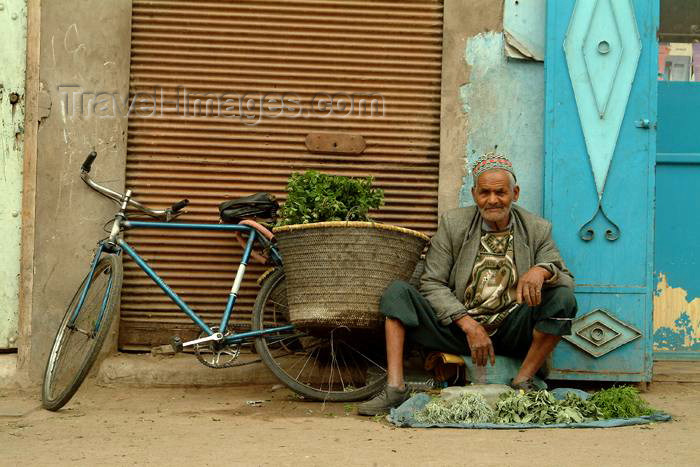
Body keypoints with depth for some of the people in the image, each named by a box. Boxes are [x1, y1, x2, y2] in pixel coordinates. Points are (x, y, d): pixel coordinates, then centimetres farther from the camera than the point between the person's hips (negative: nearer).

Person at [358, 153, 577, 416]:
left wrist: (542, 270, -29)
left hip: (512, 332, 0)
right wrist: (469, 325, -17)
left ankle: (522, 384, -18)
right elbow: (432, 284, -3)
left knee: (563, 298, -24)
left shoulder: (537, 230, 4)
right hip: (458, 327, 1)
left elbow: (567, 279, -3)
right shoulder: (452, 224, 2)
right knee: (397, 292, -16)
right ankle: (395, 389, -26)